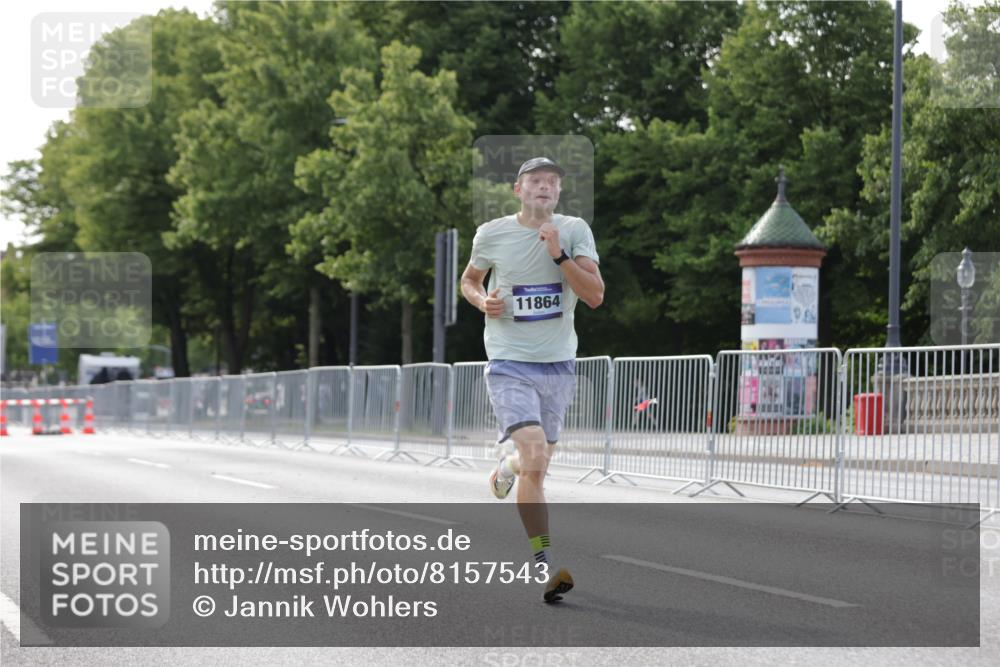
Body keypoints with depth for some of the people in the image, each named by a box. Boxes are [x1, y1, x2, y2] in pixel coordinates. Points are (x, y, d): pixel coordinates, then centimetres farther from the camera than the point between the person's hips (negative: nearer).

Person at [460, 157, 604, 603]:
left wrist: (560, 256, -19)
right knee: (535, 458, -21)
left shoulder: (575, 231, 0)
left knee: (536, 467, 13)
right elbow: (469, 280, 18)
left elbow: (595, 296, -8)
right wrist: (482, 301, -4)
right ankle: (545, 567, -17)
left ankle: (508, 469, 51)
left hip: (558, 365, 3)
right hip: (510, 364, -3)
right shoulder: (492, 234, 0)